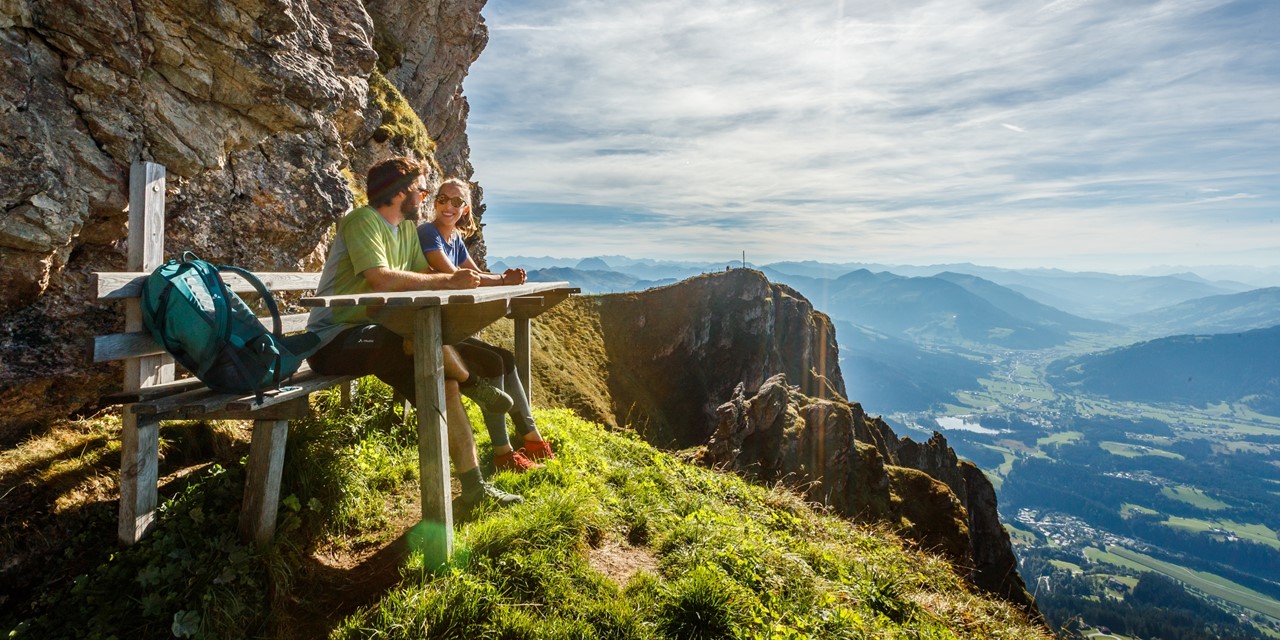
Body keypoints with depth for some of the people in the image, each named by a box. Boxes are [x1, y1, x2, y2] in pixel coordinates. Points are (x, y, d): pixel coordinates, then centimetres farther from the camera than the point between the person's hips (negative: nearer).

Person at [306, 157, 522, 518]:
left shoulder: (407, 229, 13)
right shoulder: (363, 221, -14)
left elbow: (424, 275, 6)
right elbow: (381, 279, -28)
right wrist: (448, 281, -24)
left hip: (373, 337, 8)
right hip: (334, 342, -8)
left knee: (444, 383, -9)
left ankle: (473, 489, -5)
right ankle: (471, 384, -7)